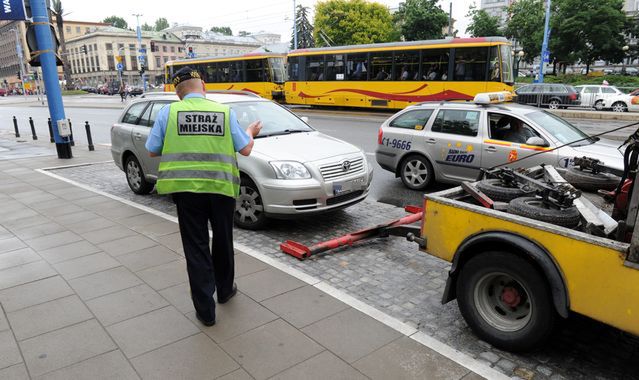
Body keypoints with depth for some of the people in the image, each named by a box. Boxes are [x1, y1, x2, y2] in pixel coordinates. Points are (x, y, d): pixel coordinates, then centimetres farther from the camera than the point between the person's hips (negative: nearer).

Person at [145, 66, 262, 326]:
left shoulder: (168, 112, 1)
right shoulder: (225, 112, 2)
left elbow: (152, 151, 6)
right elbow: (245, 149, 3)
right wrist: (251, 132, 24)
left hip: (186, 188, -1)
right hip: (222, 187, 1)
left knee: (196, 248, 7)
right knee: (223, 242, 20)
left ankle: (205, 310, 10)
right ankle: (225, 290, 39)